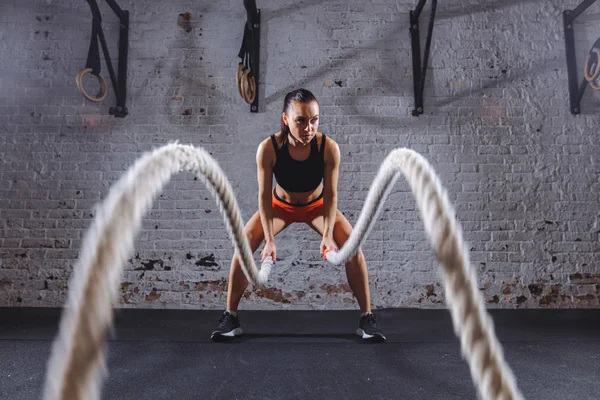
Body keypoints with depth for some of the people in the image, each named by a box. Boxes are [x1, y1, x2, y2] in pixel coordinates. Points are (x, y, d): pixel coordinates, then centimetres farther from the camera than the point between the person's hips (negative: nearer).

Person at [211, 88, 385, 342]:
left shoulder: (329, 147, -32)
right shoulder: (268, 148, -33)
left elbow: (330, 194, -23)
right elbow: (264, 195, -26)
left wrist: (328, 234, -33)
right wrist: (269, 240, -31)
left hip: (316, 205, 0)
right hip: (280, 205, 0)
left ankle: (367, 318, -1)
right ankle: (230, 317, 0)